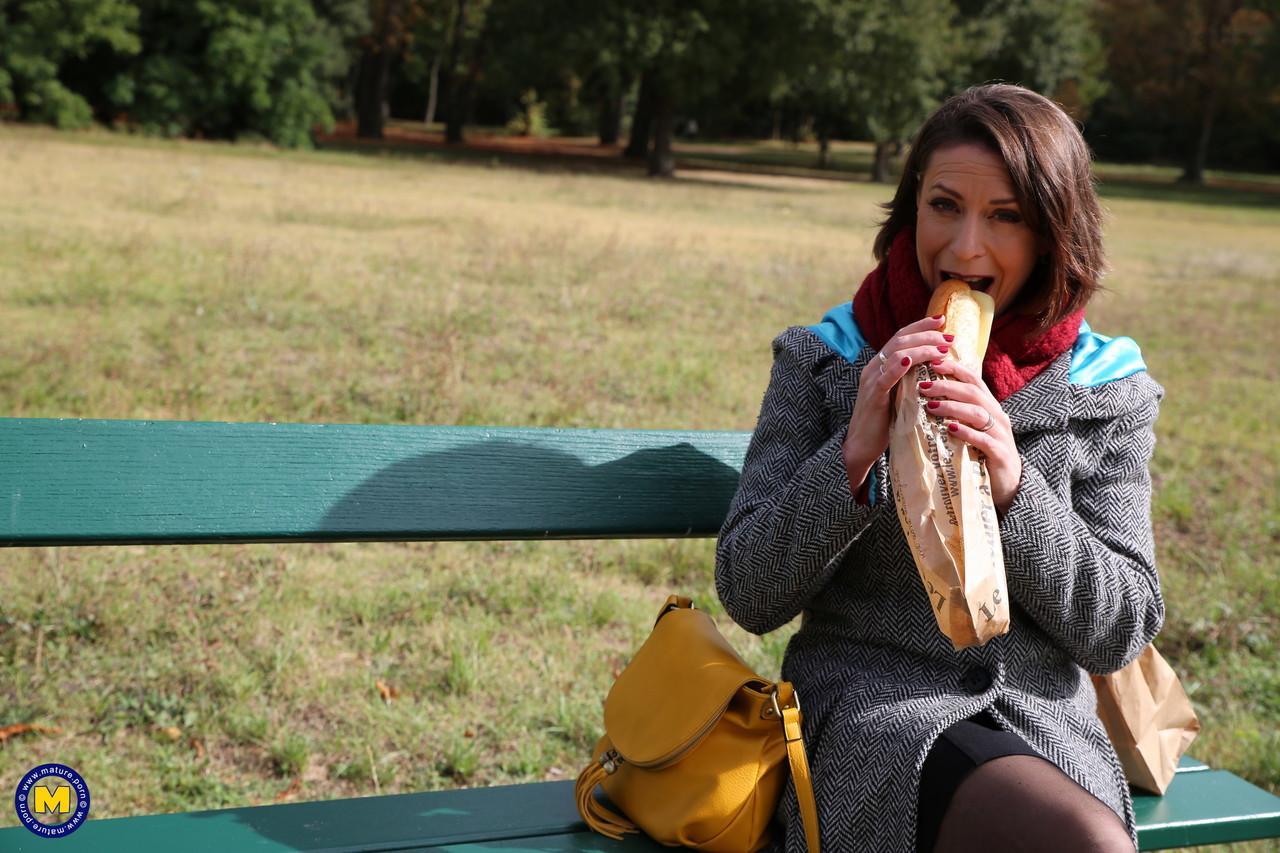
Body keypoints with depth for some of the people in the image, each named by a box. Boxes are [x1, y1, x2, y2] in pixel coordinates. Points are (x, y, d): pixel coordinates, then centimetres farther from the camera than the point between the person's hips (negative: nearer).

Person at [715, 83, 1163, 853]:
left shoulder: (1106, 393, 5)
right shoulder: (823, 362, 2)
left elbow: (1123, 631, 0)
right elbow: (749, 597, -3)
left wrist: (1013, 487, -16)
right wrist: (856, 451, -19)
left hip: (1043, 719, 3)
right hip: (870, 703, -3)